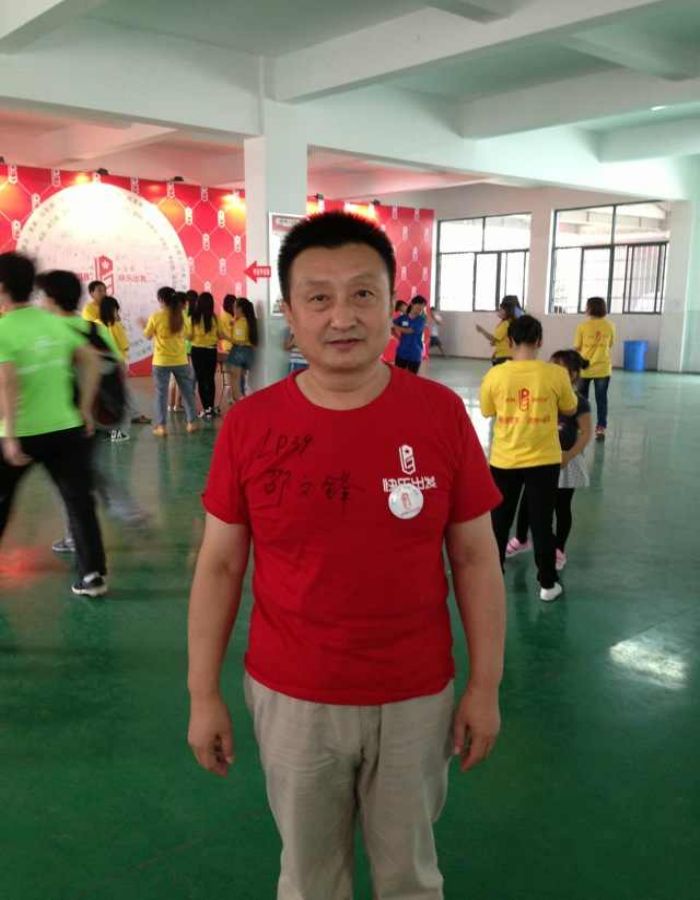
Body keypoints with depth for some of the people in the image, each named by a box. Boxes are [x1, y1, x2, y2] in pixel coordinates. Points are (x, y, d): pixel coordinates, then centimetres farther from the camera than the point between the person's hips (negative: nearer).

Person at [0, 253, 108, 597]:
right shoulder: (55, 323, 4)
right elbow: (91, 361, 5)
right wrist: (85, 409, 10)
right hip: (65, 428, 3)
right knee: (79, 501, 5)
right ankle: (93, 575, 5)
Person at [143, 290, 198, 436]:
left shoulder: (156, 317, -10)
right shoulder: (181, 316, -2)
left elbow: (147, 335, 3)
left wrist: (144, 326, 22)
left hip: (161, 361, -2)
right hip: (180, 361, 2)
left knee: (161, 393, 5)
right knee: (187, 391, 14)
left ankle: (161, 426, 3)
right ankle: (191, 422, 19)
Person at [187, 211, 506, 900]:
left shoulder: (441, 414, -11)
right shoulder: (248, 425, -11)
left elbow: (474, 558, -4)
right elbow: (219, 566, -3)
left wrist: (485, 686, -2)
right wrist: (203, 693, 0)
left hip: (416, 698, 0)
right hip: (290, 700, 0)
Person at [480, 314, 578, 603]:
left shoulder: (496, 375, -11)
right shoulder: (556, 374, -12)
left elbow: (487, 412, 4)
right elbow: (570, 410, 4)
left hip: (504, 460, 0)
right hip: (544, 460, 0)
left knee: (499, 523, 16)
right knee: (542, 523, 13)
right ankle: (547, 584, 24)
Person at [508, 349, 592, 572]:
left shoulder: (579, 402, -13)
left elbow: (586, 433, -14)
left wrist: (568, 456, -22)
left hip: (565, 461, -5)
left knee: (562, 507, 8)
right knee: (527, 501, 12)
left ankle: (559, 551, 22)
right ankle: (521, 540, 33)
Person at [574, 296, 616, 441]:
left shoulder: (583, 326, -9)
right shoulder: (610, 326, -2)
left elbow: (577, 348, -5)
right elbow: (610, 345, 8)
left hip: (584, 368, -1)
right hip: (603, 368, 1)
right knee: (601, 399, 7)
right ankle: (601, 429, 5)